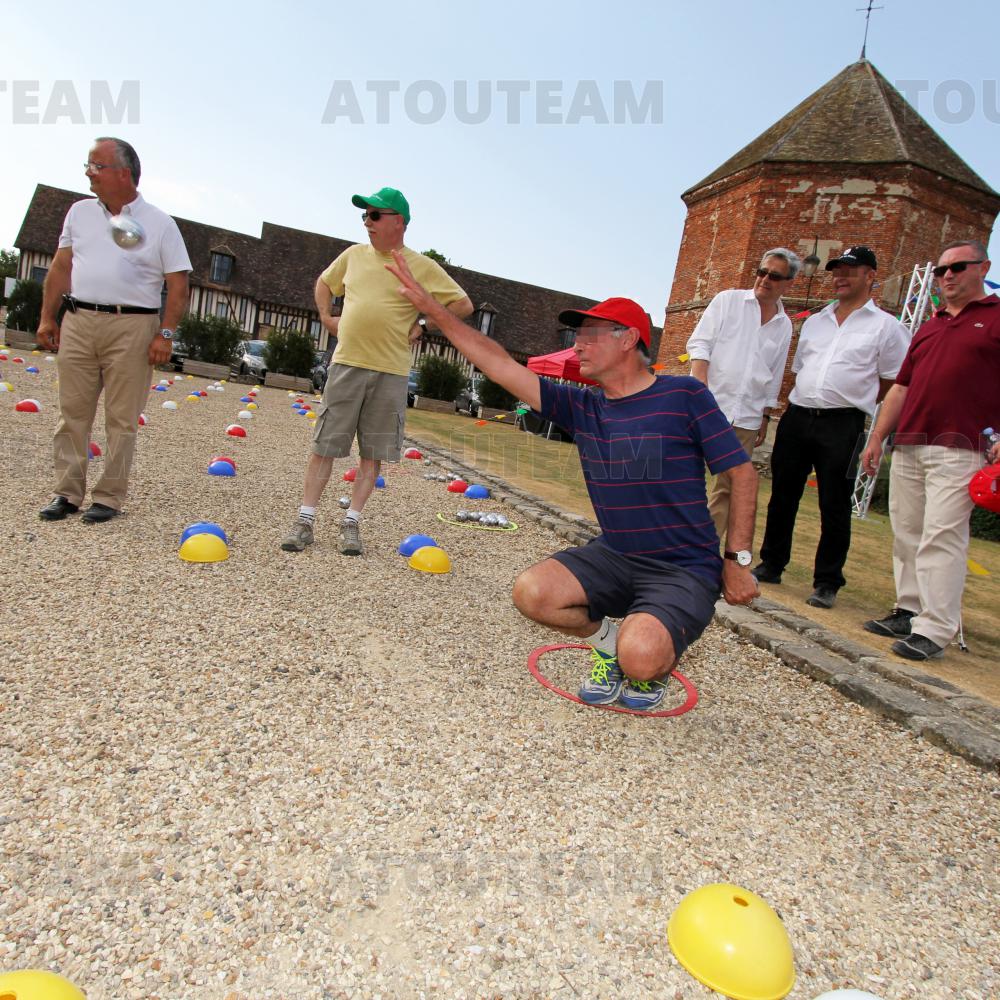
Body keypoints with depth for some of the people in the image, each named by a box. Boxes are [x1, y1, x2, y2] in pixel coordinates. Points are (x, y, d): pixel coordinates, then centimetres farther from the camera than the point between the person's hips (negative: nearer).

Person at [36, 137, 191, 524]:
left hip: (131, 327, -4)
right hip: (77, 322, 4)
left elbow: (178, 285, -2)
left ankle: (109, 496, 8)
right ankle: (67, 492, 14)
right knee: (72, 412, 5)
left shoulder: (159, 224, 1)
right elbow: (61, 267, 17)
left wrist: (165, 334, -11)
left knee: (122, 418, 0)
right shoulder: (80, 212, 14)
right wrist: (48, 317, 12)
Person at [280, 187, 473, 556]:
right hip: (346, 363, 3)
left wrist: (422, 327, -3)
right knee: (324, 446, 1)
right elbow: (324, 282, 29)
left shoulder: (422, 266, 0)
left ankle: (351, 523, 13)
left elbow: (463, 305, 2)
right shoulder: (354, 255, 11)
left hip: (390, 372, -2)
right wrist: (327, 317, 13)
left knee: (373, 453, 3)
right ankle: (305, 520, 8)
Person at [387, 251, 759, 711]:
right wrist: (428, 304, -2)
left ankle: (660, 661, 10)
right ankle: (608, 640, 10)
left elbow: (741, 472, -5)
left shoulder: (684, 395, -9)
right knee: (531, 593, -18)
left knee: (639, 656, -30)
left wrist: (738, 560, -8)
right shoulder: (581, 407, 4)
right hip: (614, 557, 5)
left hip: (685, 569, -4)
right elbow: (499, 363, 1)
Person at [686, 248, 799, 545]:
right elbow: (699, 343, -4)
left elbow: (774, 377, 20)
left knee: (728, 486, 5)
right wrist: (701, 388, -16)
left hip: (746, 417, 4)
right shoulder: (728, 300, 4)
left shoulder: (784, 325, 15)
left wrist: (765, 417, 16)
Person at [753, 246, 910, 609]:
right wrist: (799, 403, 11)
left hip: (842, 425, -4)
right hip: (796, 417, 5)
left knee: (834, 507, 0)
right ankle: (771, 565, 23)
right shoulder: (814, 322, 17)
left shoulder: (886, 327, 3)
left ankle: (827, 583, 10)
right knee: (782, 497, 9)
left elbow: (892, 384, 3)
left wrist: (851, 399, 1)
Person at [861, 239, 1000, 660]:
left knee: (942, 535, -11)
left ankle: (935, 629, -7)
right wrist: (877, 438, 16)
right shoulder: (928, 328, 23)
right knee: (906, 532, 8)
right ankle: (909, 611, 16)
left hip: (959, 449, -6)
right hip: (907, 447, 7)